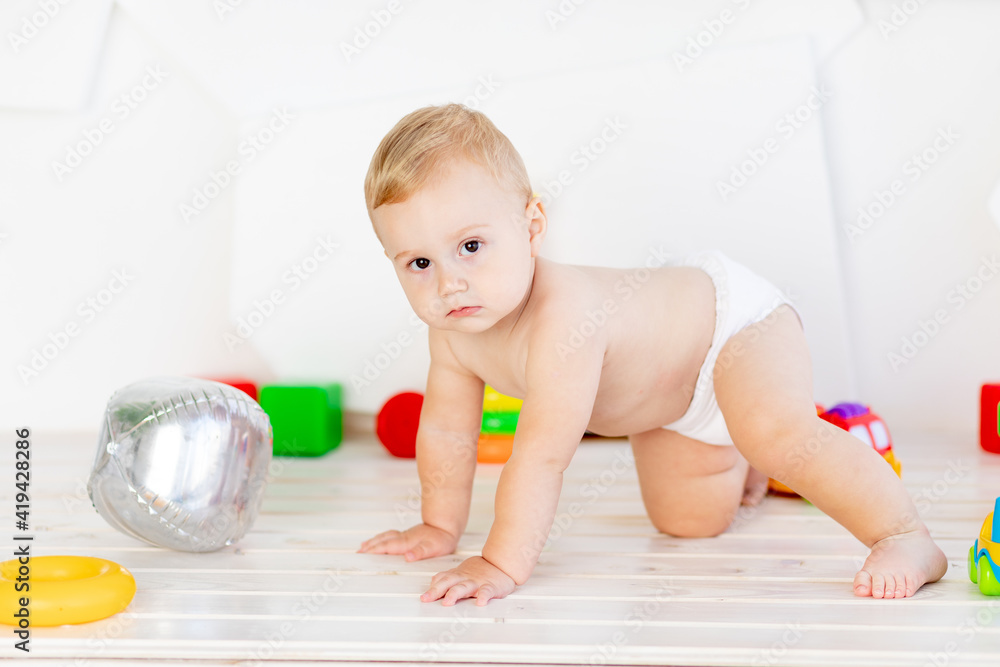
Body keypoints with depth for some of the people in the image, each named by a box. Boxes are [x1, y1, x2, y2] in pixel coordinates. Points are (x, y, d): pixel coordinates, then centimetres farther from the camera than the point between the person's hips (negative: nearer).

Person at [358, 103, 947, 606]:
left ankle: (907, 538, -26)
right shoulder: (453, 330, -18)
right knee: (687, 520, 16)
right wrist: (441, 526, 7)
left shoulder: (563, 317, -44)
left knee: (774, 433, -38)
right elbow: (447, 429, -1)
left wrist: (503, 565, -41)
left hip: (733, 317, -8)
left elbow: (543, 454, -45)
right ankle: (745, 466, 45)